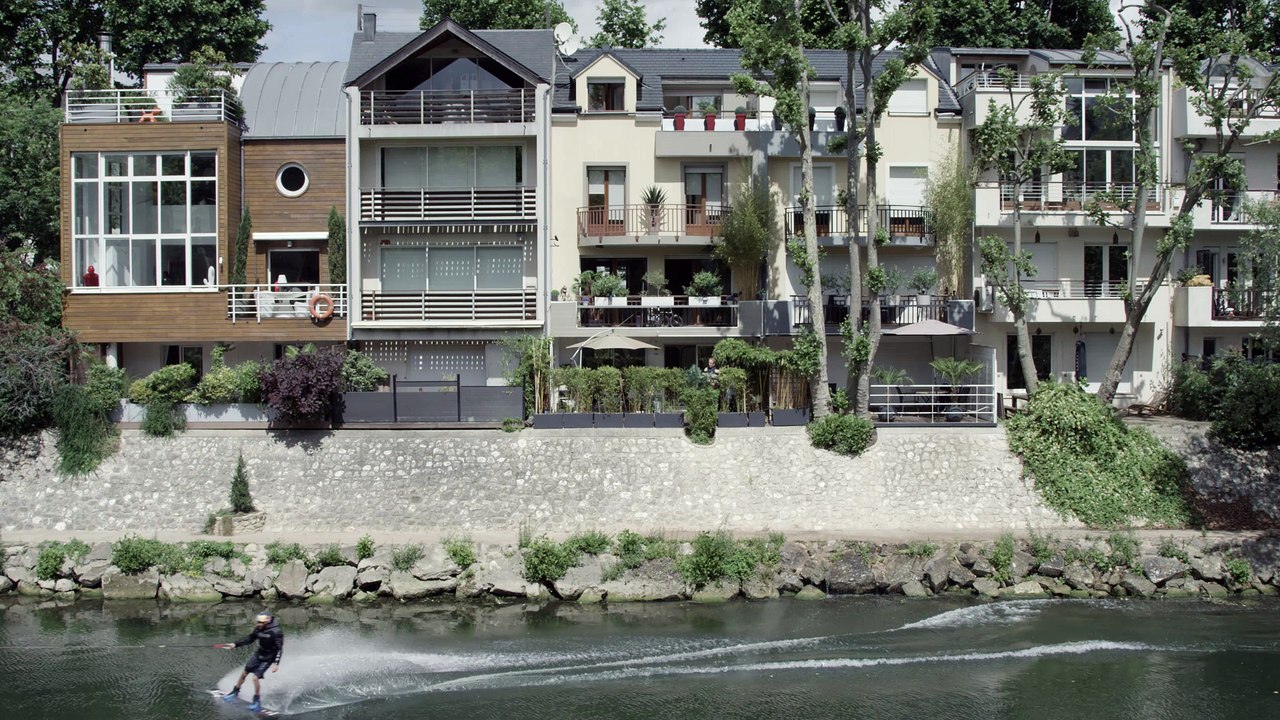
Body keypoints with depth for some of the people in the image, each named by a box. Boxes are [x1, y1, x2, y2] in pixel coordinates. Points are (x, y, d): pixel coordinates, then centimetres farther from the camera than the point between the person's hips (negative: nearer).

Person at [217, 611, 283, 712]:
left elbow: (279, 648, -24)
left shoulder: (276, 632, -27)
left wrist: (276, 663, -30)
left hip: (268, 658, -7)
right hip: (259, 653, 7)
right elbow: (250, 638, 8)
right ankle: (235, 692, 33)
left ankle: (258, 702, 0)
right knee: (244, 673, 13)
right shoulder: (258, 628, -7)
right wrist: (235, 644, 4)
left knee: (256, 677, -15)